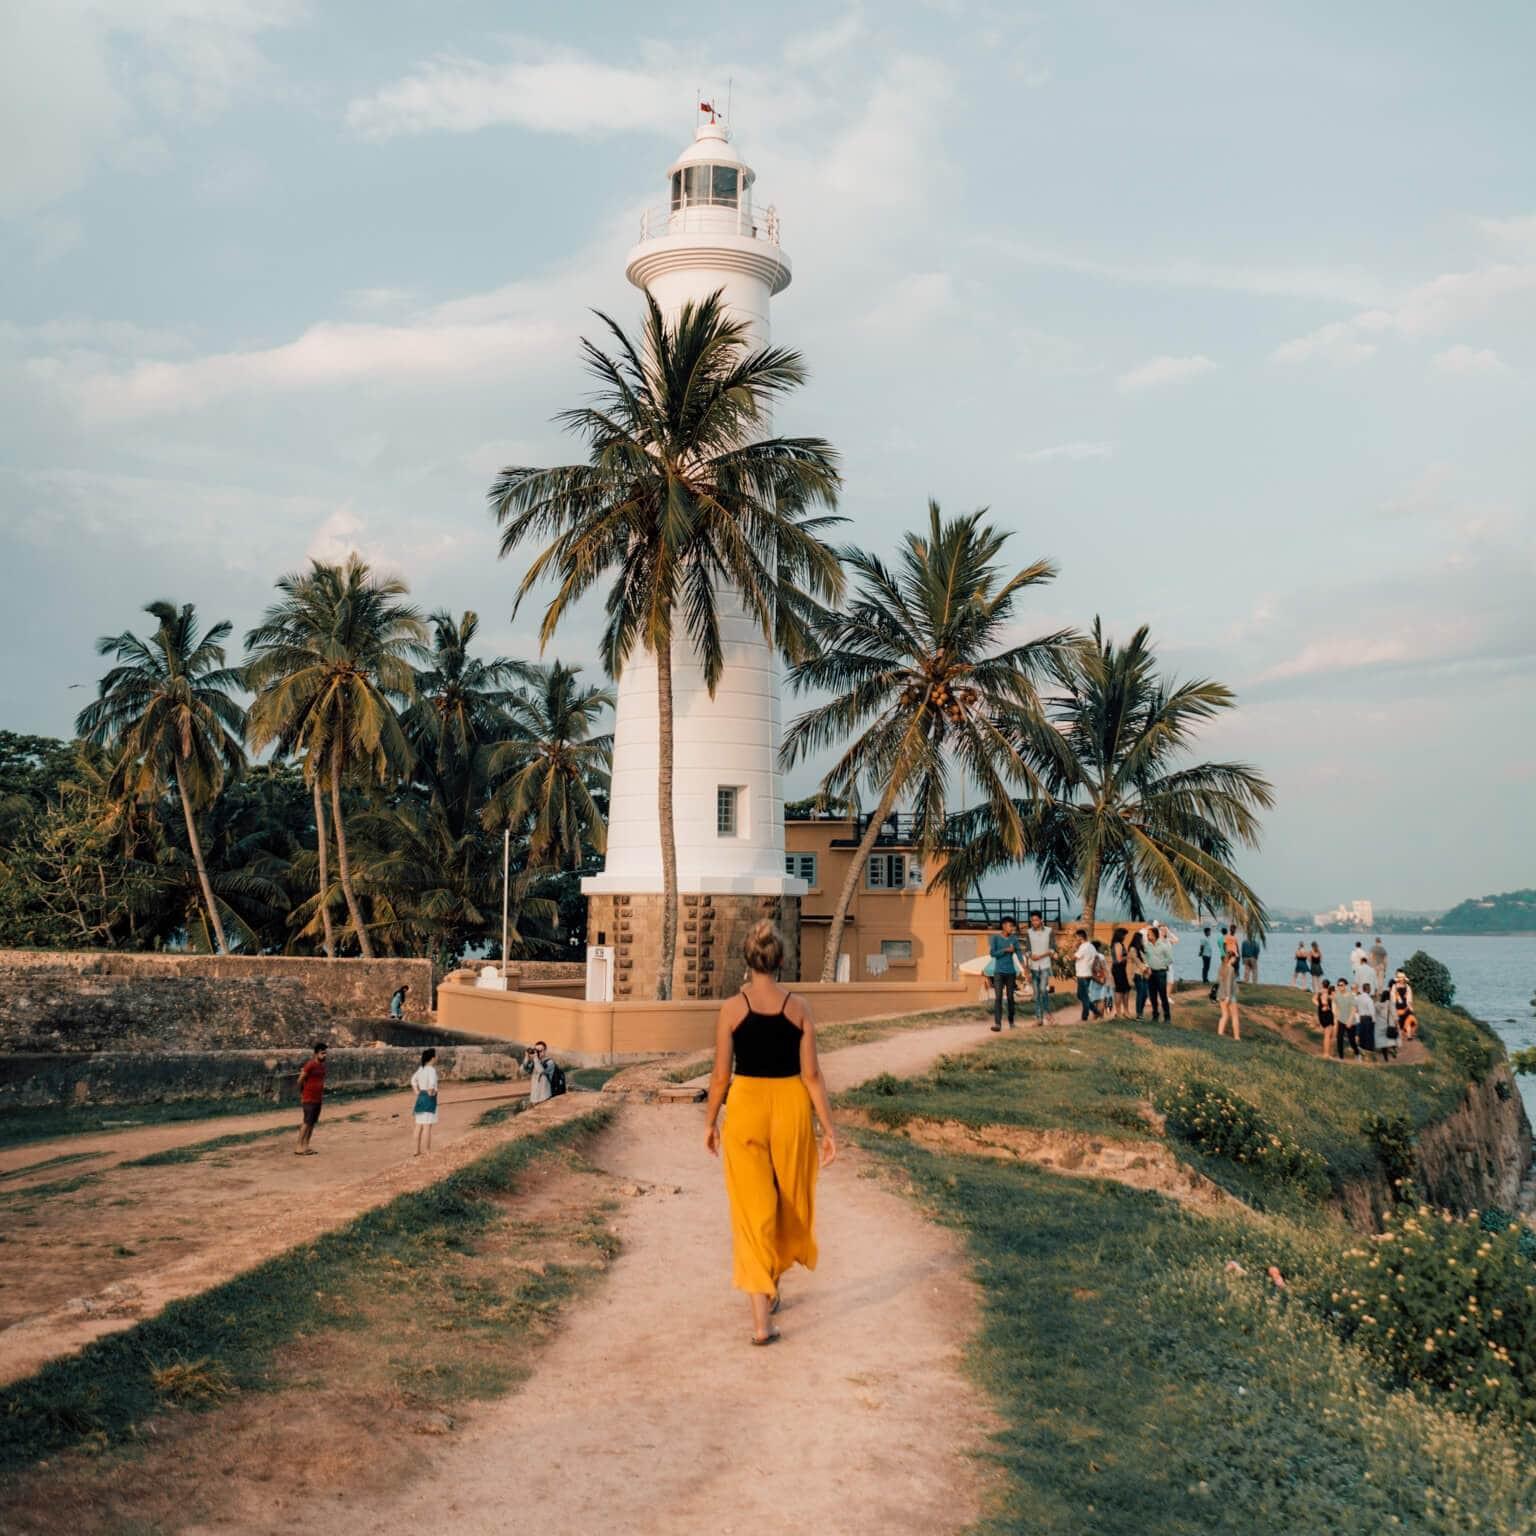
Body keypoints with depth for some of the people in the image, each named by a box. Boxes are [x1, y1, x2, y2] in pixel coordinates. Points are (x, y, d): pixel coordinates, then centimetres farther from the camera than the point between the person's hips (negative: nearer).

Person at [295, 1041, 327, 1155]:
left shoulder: (322, 1065, 9)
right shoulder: (310, 1065, -16)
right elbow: (300, 1080, -11)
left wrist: (322, 1093, 14)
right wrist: (301, 1093, 1)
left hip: (318, 1099, 8)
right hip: (308, 1099, -8)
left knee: (313, 1122, 8)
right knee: (307, 1122, -11)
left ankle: (306, 1145, 14)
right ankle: (299, 1148, -8)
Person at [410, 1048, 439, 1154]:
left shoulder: (421, 1068, 9)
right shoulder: (431, 1069, -17)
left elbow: (413, 1080, 21)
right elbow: (432, 1083, -32)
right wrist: (430, 1092, -17)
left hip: (421, 1097, 9)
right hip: (429, 1098, -9)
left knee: (419, 1125, 13)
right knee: (427, 1126, -7)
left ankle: (417, 1150, 20)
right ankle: (427, 1151, -6)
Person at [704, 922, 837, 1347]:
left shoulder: (732, 1008, -8)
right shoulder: (800, 1007, -5)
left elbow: (721, 1075, -5)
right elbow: (811, 1074, -5)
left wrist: (710, 1122, 9)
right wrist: (828, 1127, 2)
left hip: (745, 1108, -1)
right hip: (791, 1107, 1)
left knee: (752, 1210, 2)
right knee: (789, 1203, 21)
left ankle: (761, 1320, -5)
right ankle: (771, 1289, 40)